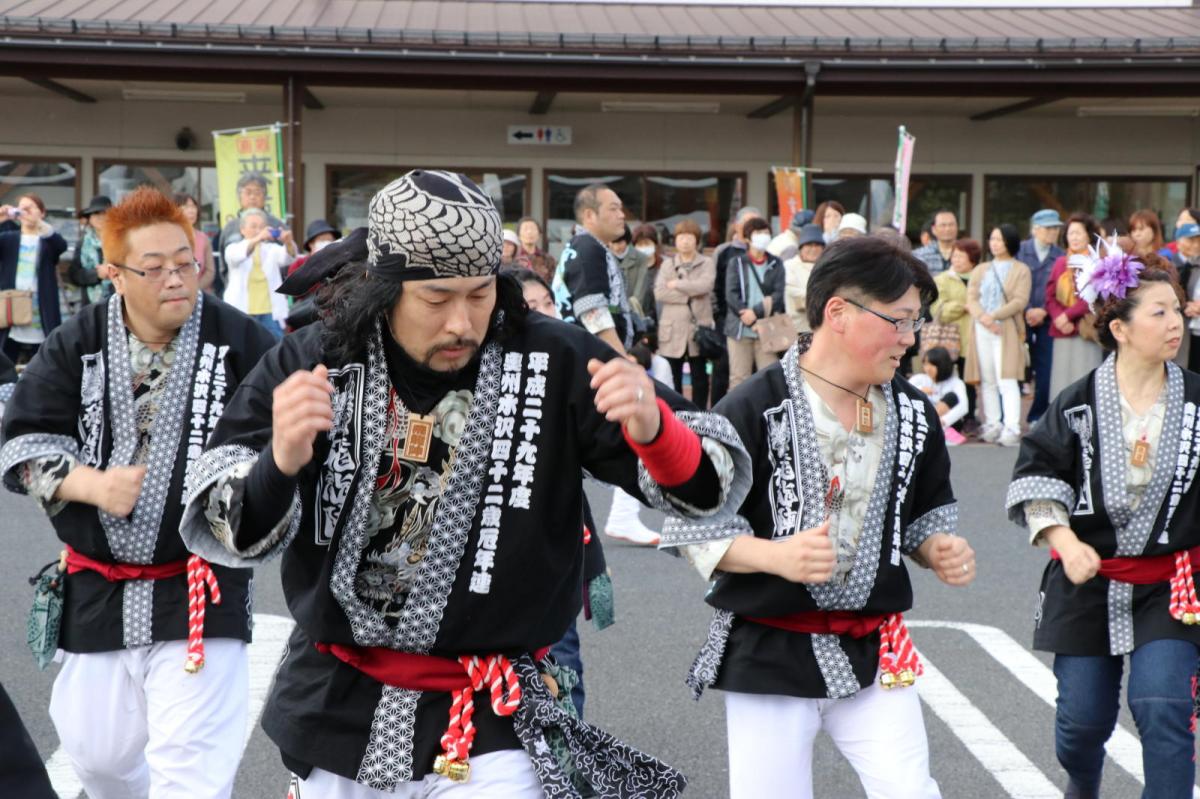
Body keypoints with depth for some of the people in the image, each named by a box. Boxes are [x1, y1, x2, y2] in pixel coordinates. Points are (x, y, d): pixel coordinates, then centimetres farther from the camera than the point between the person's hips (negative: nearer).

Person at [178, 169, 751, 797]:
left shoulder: (555, 364, -11)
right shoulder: (308, 367, -8)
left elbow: (715, 486, -11)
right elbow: (215, 530, -12)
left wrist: (653, 429, -33)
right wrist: (280, 462, -34)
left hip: (490, 724, -2)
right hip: (333, 712, 2)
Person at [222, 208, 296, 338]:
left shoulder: (272, 249, 11)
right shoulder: (234, 248, 5)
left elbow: (287, 258, -10)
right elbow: (237, 255, -20)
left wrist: (288, 243, -35)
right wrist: (257, 239, -40)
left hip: (271, 312, 2)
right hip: (242, 312, -1)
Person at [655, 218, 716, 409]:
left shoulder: (707, 263, 6)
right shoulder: (667, 264, 10)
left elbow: (704, 285, -15)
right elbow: (659, 293, -5)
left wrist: (677, 285, -8)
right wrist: (689, 294, -10)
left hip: (698, 328, -1)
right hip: (673, 329, 1)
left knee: (700, 377, 4)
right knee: (672, 378, 3)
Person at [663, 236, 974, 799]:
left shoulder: (912, 413, 5)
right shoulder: (753, 410, -12)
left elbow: (925, 511, 19)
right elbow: (694, 527, -10)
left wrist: (939, 550, -3)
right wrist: (778, 555, -25)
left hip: (874, 652, 4)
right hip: (768, 654, -4)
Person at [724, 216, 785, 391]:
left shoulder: (776, 264, 10)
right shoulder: (737, 262, 7)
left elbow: (778, 295, -2)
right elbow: (731, 294, -3)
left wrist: (756, 312, -14)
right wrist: (745, 313, -16)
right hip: (740, 328, -1)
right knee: (739, 378, 0)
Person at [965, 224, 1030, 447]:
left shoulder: (1021, 270, 5)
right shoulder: (980, 270, 18)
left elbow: (1020, 301, -6)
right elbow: (971, 298, 6)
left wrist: (994, 316, -16)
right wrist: (983, 317, -13)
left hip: (1007, 330, -4)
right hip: (982, 330, 4)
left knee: (1007, 380, -13)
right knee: (988, 380, 6)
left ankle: (1011, 428, -17)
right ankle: (992, 425, 11)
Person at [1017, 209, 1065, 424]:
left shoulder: (1060, 257, 6)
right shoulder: (1020, 251, 4)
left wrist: (1043, 311, -11)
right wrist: (1025, 311, -10)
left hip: (1047, 321, 1)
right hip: (1019, 317, -1)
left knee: (1045, 371, -1)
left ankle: (1038, 416, 10)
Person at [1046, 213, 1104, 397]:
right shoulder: (1061, 263, 13)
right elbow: (1050, 295, 9)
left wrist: (1068, 315, -12)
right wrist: (1058, 318, -8)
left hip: (1086, 332, -5)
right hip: (1062, 333, 5)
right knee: (1061, 382, 3)